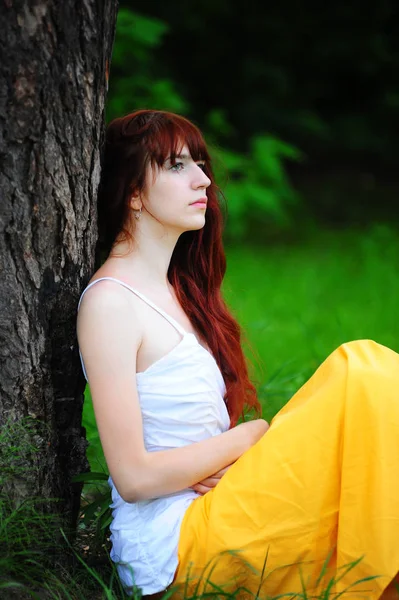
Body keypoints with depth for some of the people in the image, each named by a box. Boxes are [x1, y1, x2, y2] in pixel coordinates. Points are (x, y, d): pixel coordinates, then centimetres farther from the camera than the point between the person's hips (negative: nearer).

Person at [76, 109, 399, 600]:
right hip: (170, 545, -8)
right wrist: (251, 436, -6)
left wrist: (235, 457, -4)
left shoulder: (177, 288, 14)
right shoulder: (109, 301, -12)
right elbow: (134, 477, -16)